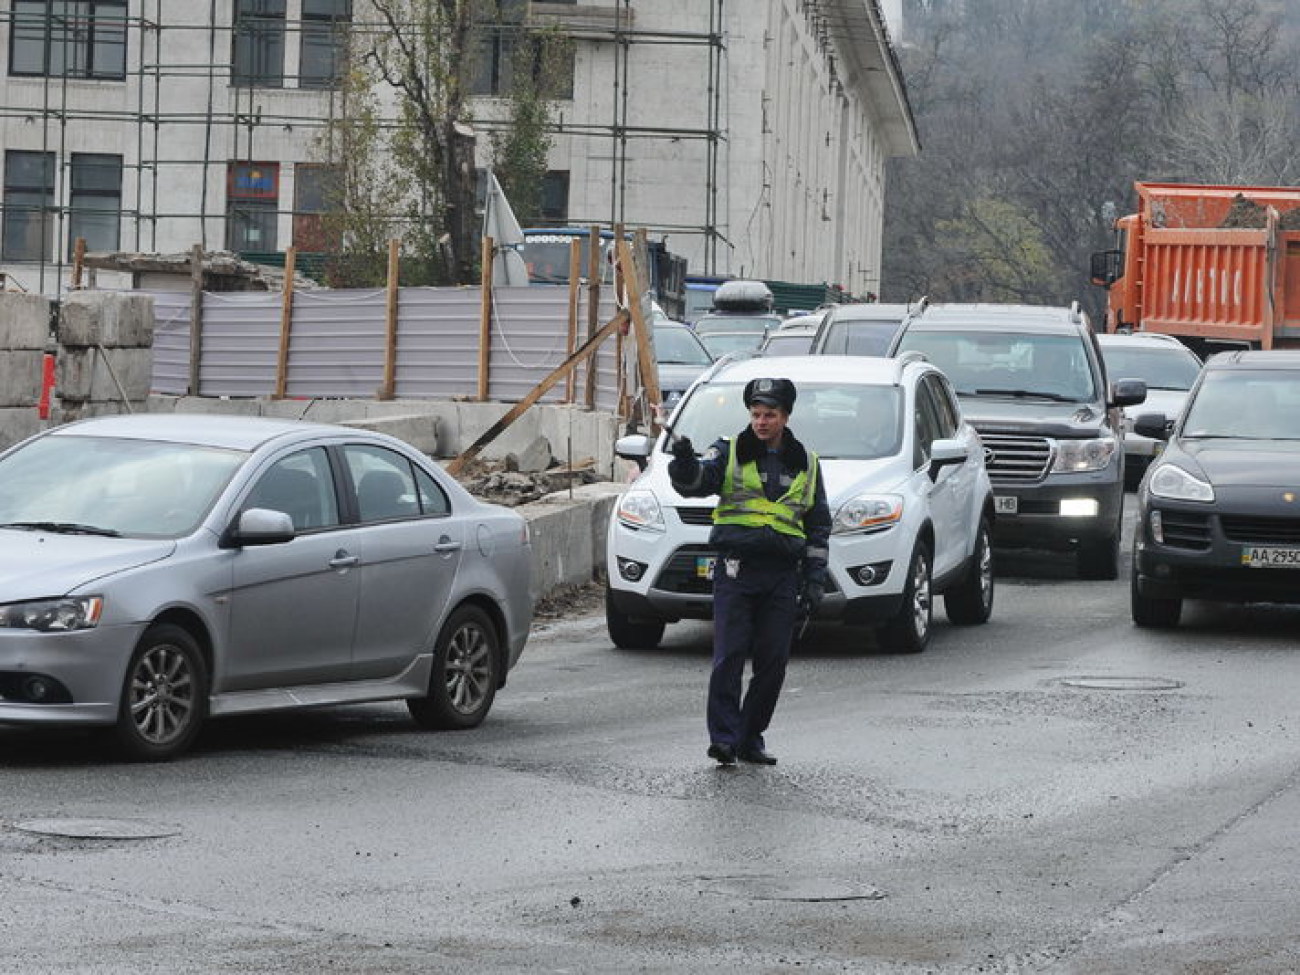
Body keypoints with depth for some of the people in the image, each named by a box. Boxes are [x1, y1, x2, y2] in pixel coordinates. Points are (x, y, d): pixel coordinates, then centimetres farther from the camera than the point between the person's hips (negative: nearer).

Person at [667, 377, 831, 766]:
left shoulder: (806, 464, 14)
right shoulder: (730, 453, 7)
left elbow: (819, 526, 17)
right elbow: (695, 482, -11)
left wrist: (815, 581, 10)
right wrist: (684, 461, -34)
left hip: (782, 576, 3)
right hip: (736, 570, -3)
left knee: (773, 662, 2)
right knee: (729, 657, -11)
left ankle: (751, 738, 12)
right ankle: (723, 737, -11)